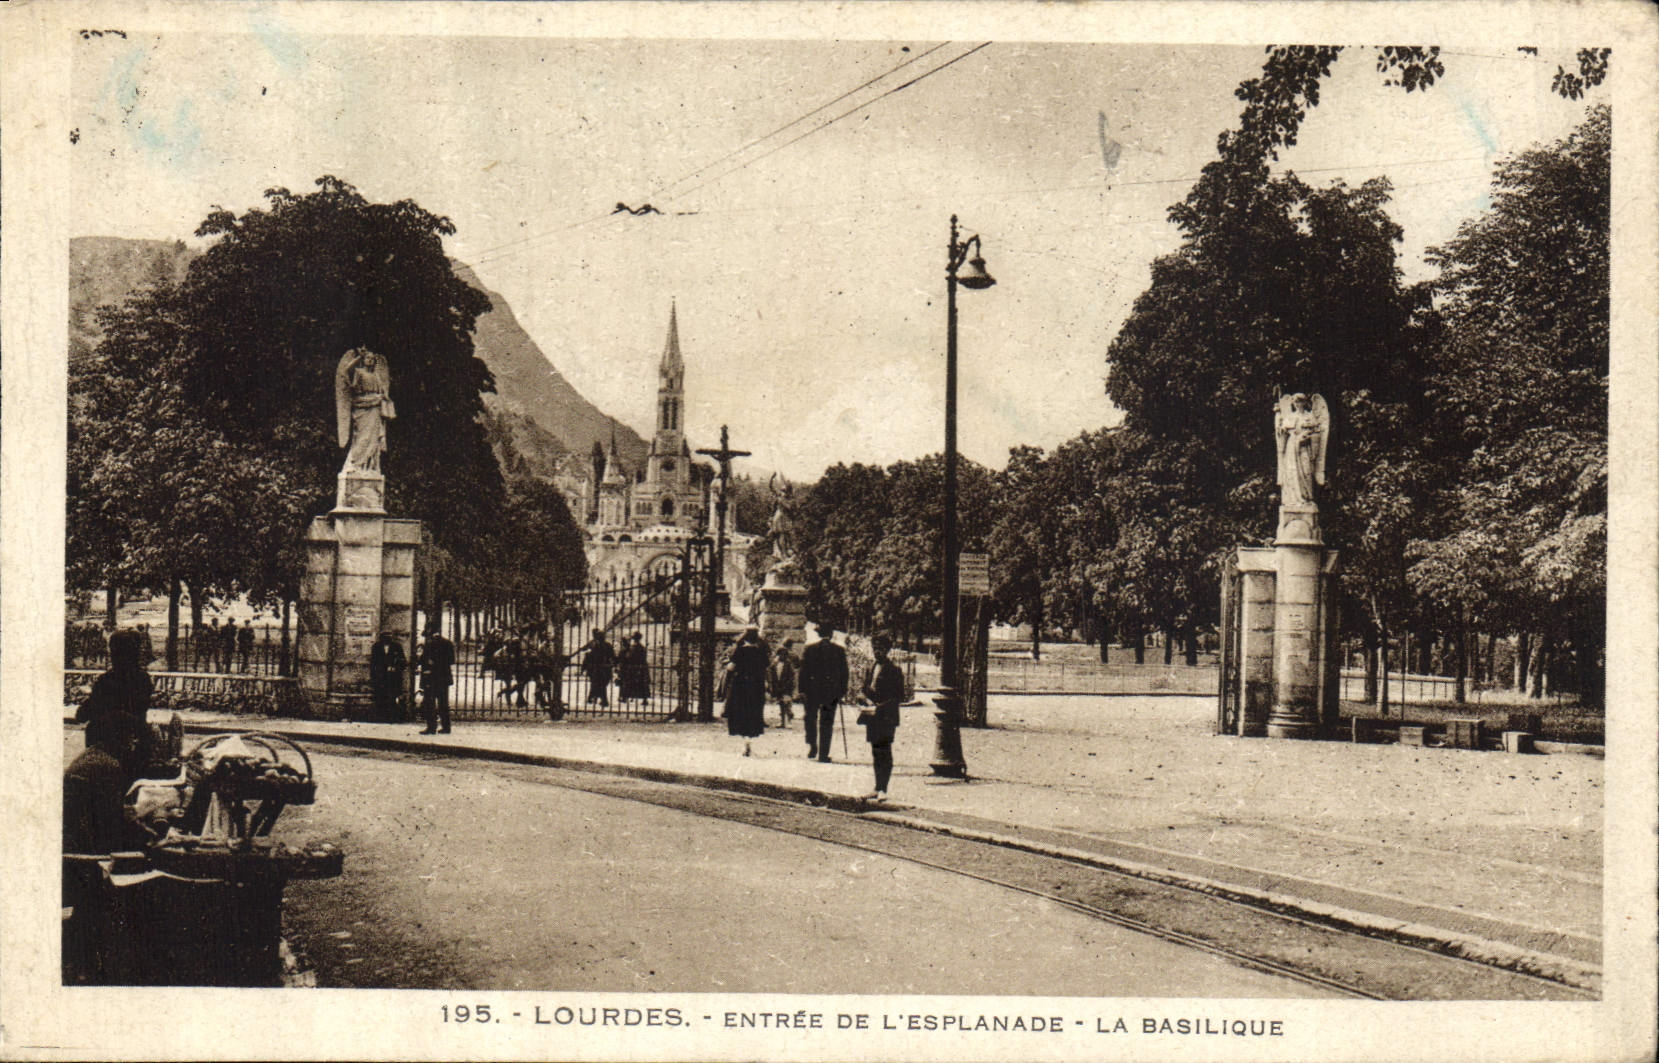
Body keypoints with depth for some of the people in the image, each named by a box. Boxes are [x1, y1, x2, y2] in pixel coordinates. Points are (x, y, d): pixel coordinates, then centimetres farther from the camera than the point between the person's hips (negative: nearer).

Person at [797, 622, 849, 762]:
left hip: (811, 689, 0)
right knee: (827, 723, 6)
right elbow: (844, 672, 2)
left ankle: (811, 747, 6)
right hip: (831, 692, 0)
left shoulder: (809, 649, -2)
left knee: (810, 719, 18)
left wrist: (801, 689, 1)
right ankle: (823, 754, 3)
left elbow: (803, 671, -3)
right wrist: (842, 691, 9)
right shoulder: (839, 651, 0)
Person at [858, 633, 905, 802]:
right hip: (873, 715, 8)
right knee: (876, 753, 10)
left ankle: (882, 790, -9)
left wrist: (879, 707, -17)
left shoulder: (893, 670, -8)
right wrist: (872, 699, -1)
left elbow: (899, 696, -11)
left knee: (884, 753, -8)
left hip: (887, 717, -7)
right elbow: (866, 689, 21)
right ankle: (878, 789, 16)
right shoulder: (873, 667, 15)